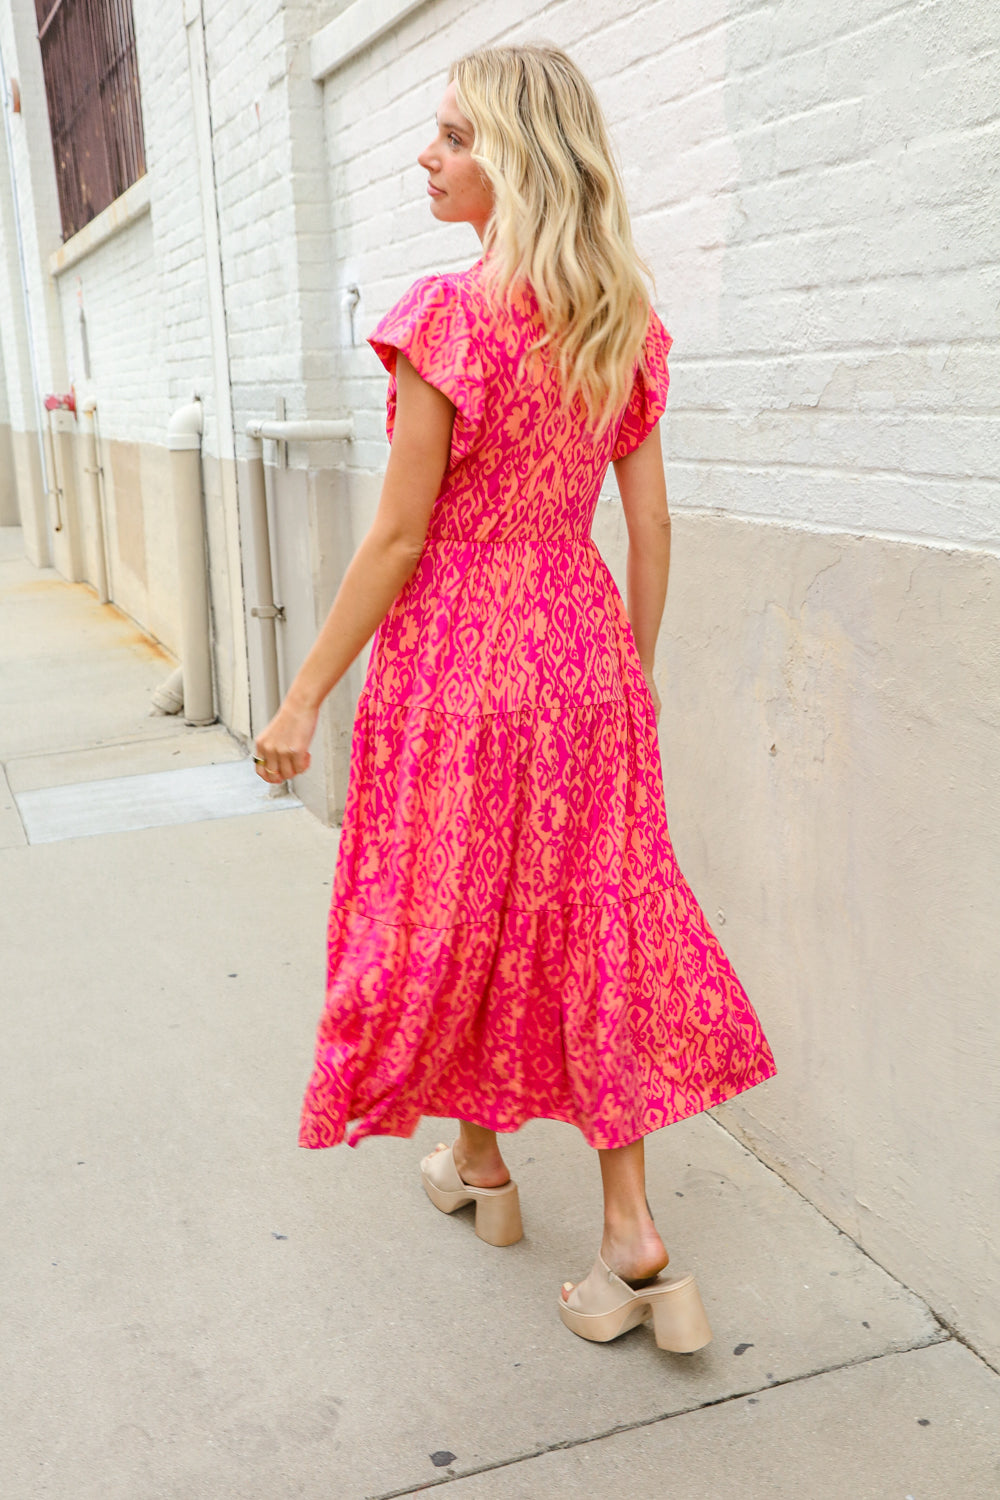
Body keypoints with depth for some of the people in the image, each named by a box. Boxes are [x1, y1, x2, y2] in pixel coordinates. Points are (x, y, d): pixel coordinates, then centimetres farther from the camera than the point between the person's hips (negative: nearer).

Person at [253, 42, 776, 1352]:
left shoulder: (449, 313, -15)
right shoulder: (622, 322, 4)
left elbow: (400, 535, -15)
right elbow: (650, 522, 6)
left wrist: (305, 699, -8)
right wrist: (634, 668, 17)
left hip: (456, 647, -6)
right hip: (582, 645, 6)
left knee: (453, 913, 14)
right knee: (594, 916, 11)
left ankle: (481, 1165, 35)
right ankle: (634, 1239, 13)